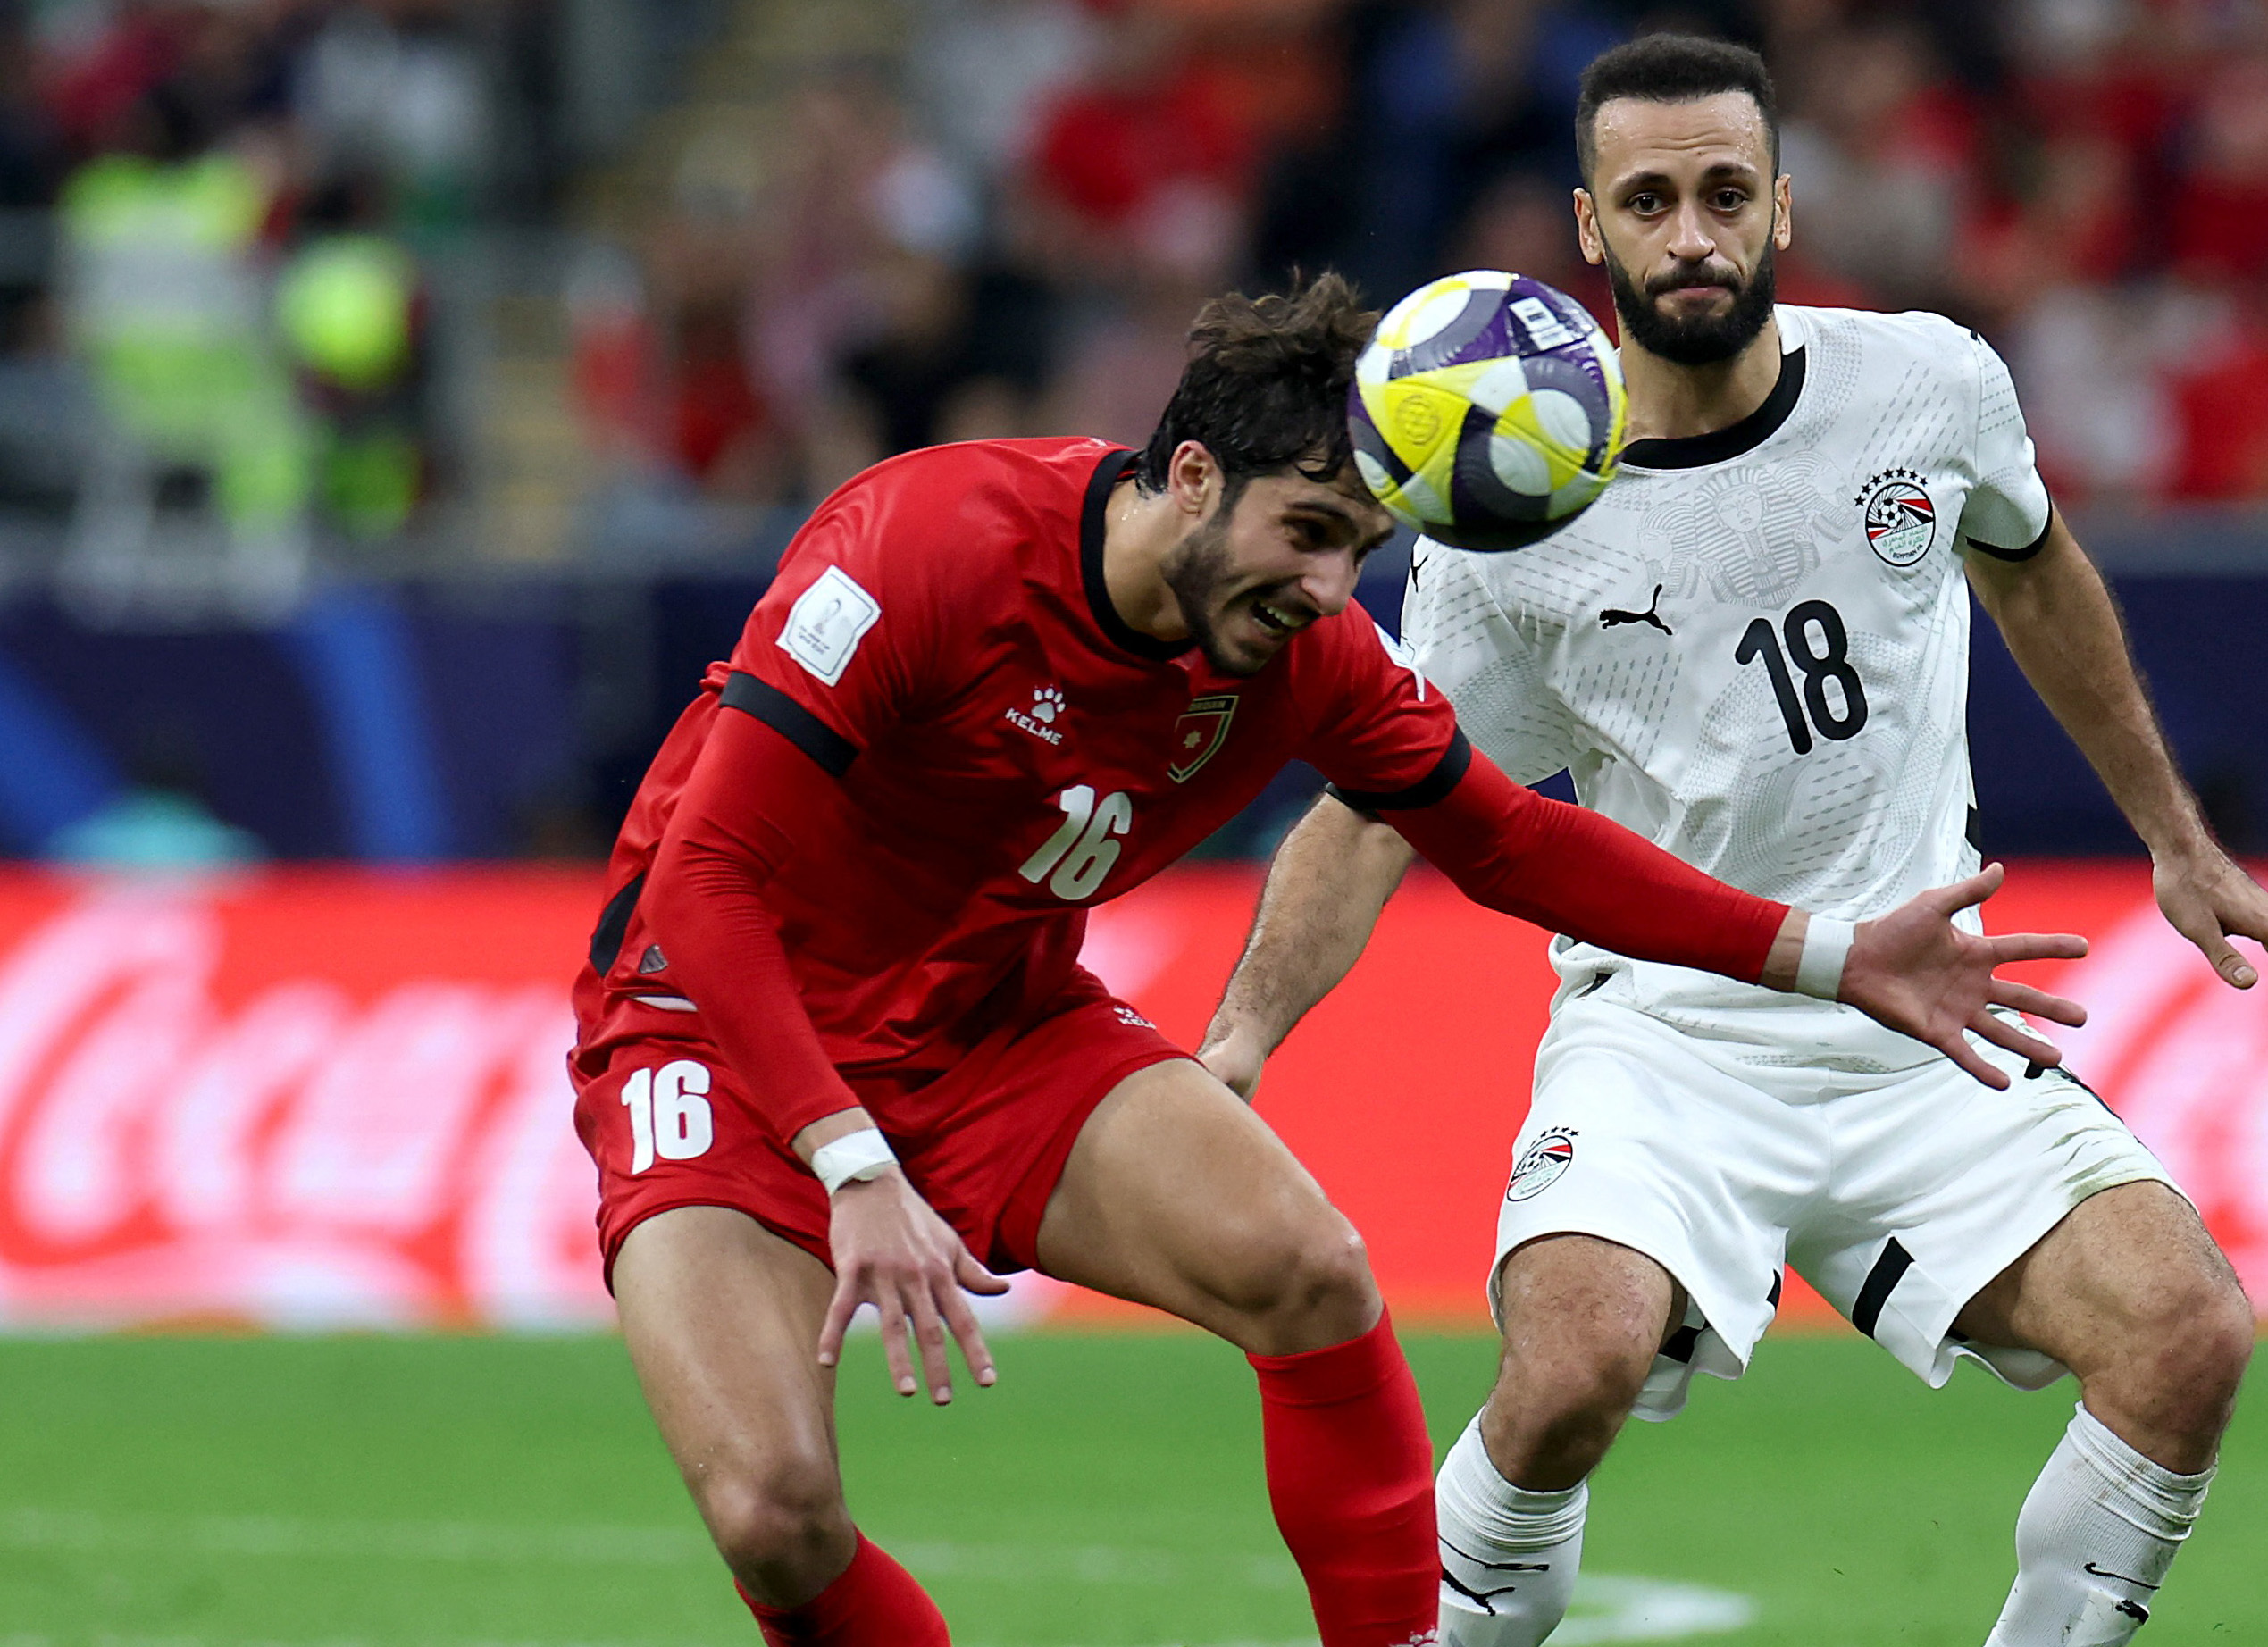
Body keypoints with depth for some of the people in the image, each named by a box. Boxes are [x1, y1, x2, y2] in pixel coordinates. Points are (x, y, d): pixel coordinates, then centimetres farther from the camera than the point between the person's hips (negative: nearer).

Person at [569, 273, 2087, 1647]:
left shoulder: (1308, 653, -9)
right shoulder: (925, 548, -27)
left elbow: (1506, 841, 7)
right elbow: (708, 883, -27)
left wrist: (1835, 960, -1)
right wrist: (858, 1176, -36)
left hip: (998, 1025, 5)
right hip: (731, 1025, -5)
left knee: (1311, 1276, -19)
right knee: (773, 1511, -24)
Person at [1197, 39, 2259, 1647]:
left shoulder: (1932, 384, -1)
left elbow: (2032, 574, 21)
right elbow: (1374, 815, 0)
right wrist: (1242, 1036, -14)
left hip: (1923, 1029, 3)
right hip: (1666, 1026, -3)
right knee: (1578, 1365, -31)